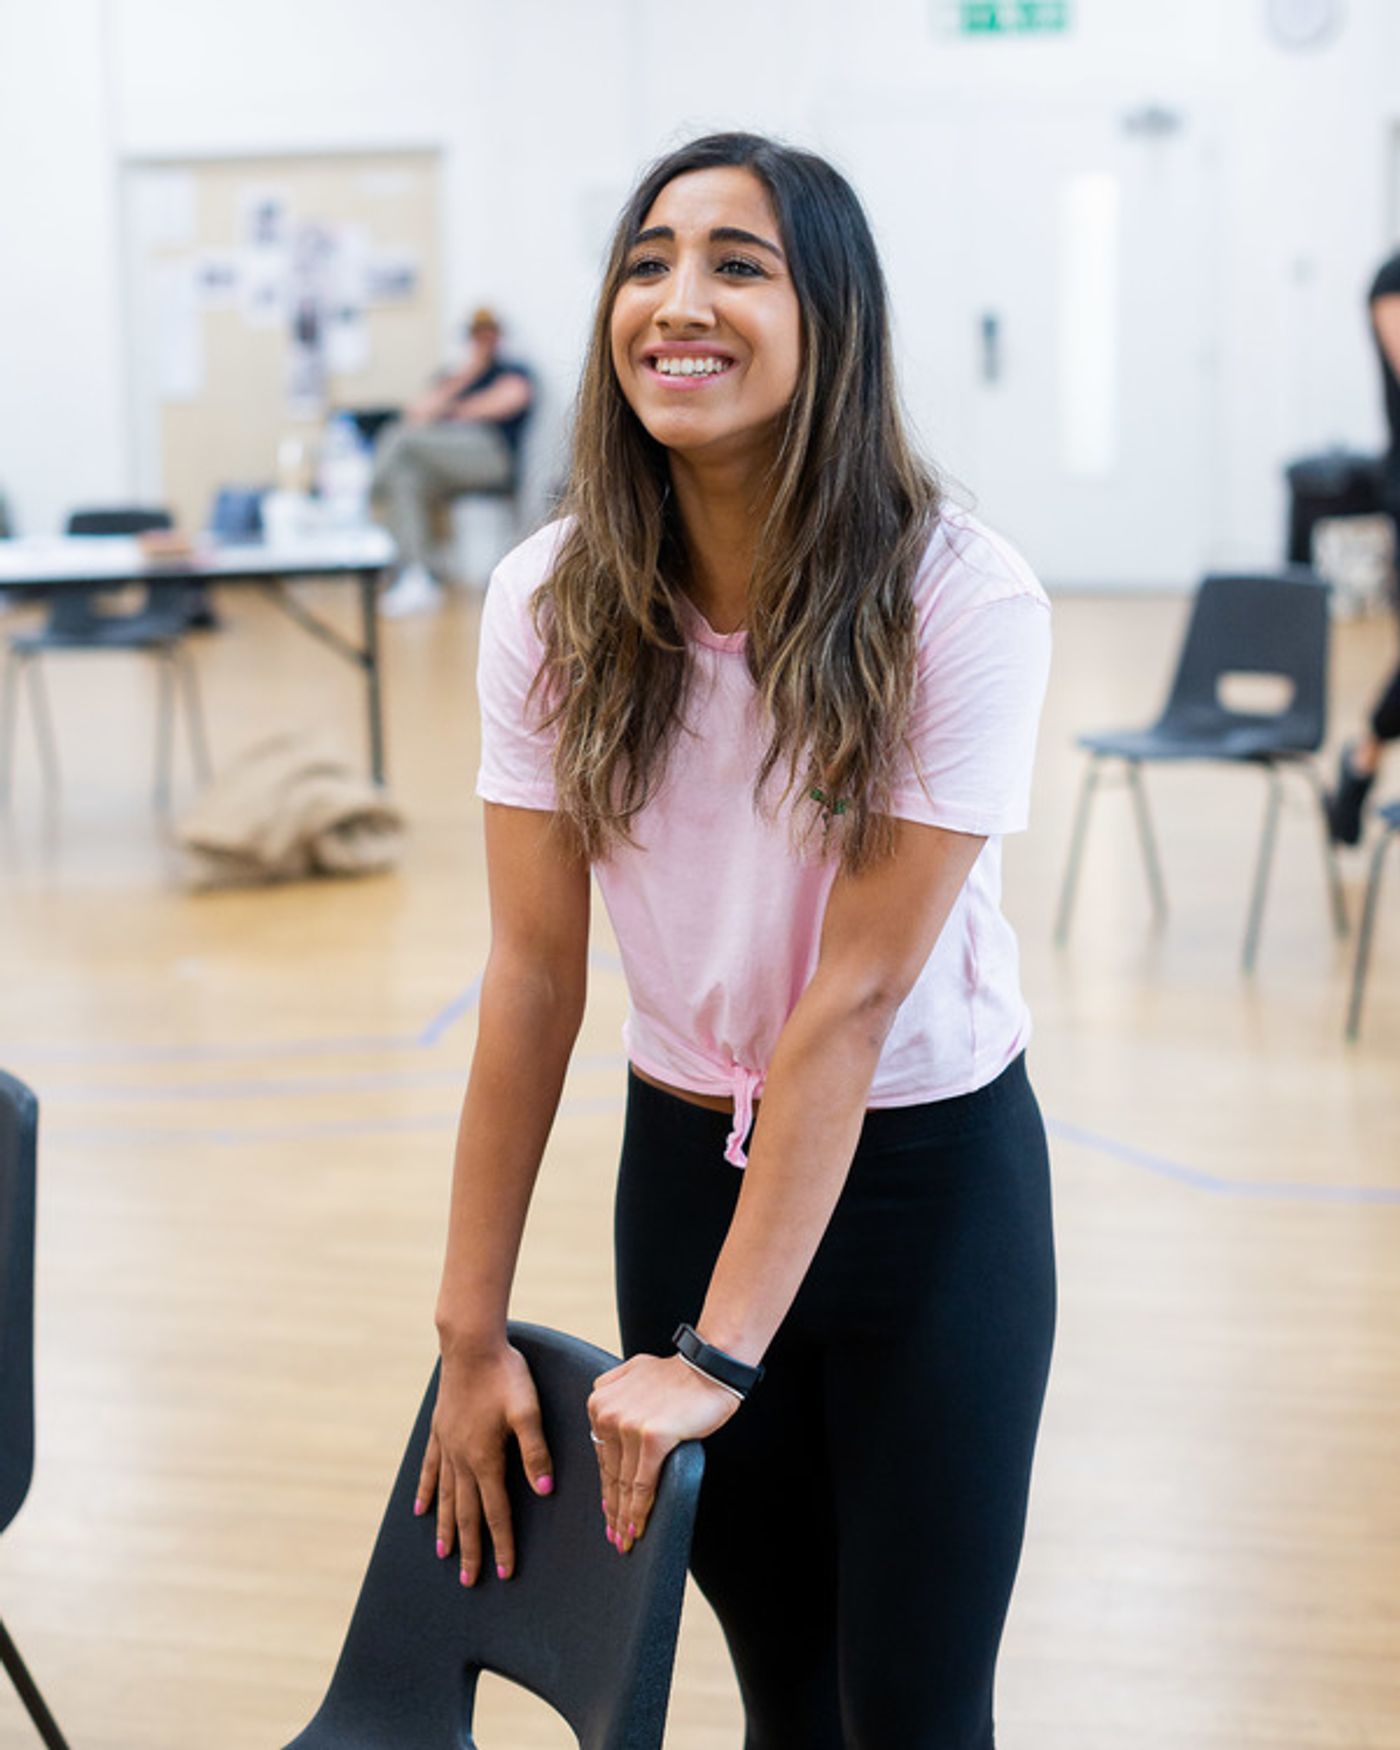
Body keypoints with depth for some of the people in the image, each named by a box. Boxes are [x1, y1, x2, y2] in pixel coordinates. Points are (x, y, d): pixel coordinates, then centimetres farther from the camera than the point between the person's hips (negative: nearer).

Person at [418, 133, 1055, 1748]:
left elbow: (854, 995, -21)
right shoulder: (556, 601, -9)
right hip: (685, 1162, 3)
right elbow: (532, 973, -7)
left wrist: (715, 1358, -18)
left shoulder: (961, 602, -21)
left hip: (926, 1177, -3)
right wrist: (471, 1330, -5)